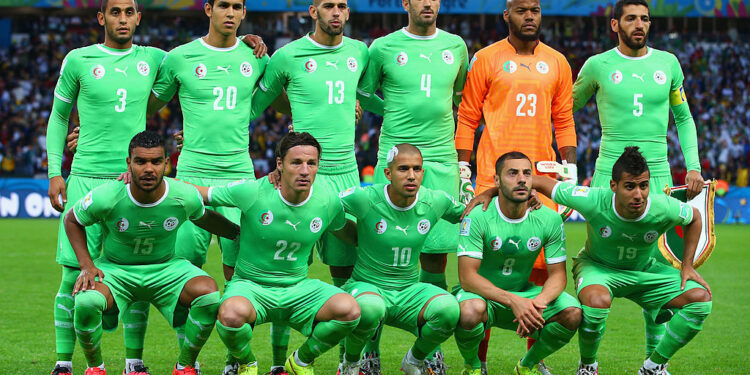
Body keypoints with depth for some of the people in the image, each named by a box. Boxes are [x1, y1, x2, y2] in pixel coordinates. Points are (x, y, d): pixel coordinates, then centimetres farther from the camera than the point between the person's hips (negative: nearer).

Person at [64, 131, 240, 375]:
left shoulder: (185, 197, -17)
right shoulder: (105, 198, -22)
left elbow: (203, 218, 9)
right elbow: (72, 221, -1)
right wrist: (87, 265, -11)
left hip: (166, 268, 1)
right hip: (115, 268, -1)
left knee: (208, 293, -28)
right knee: (86, 301, -34)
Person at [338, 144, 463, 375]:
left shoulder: (436, 202, -3)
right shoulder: (365, 199, -14)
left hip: (409, 291, 3)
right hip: (367, 286, -3)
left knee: (449, 309, -28)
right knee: (369, 308, -40)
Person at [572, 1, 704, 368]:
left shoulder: (667, 62, 8)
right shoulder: (598, 66, 1)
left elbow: (684, 119, 17)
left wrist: (693, 166, 7)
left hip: (657, 174, 2)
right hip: (609, 173, -2)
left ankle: (655, 355, 11)